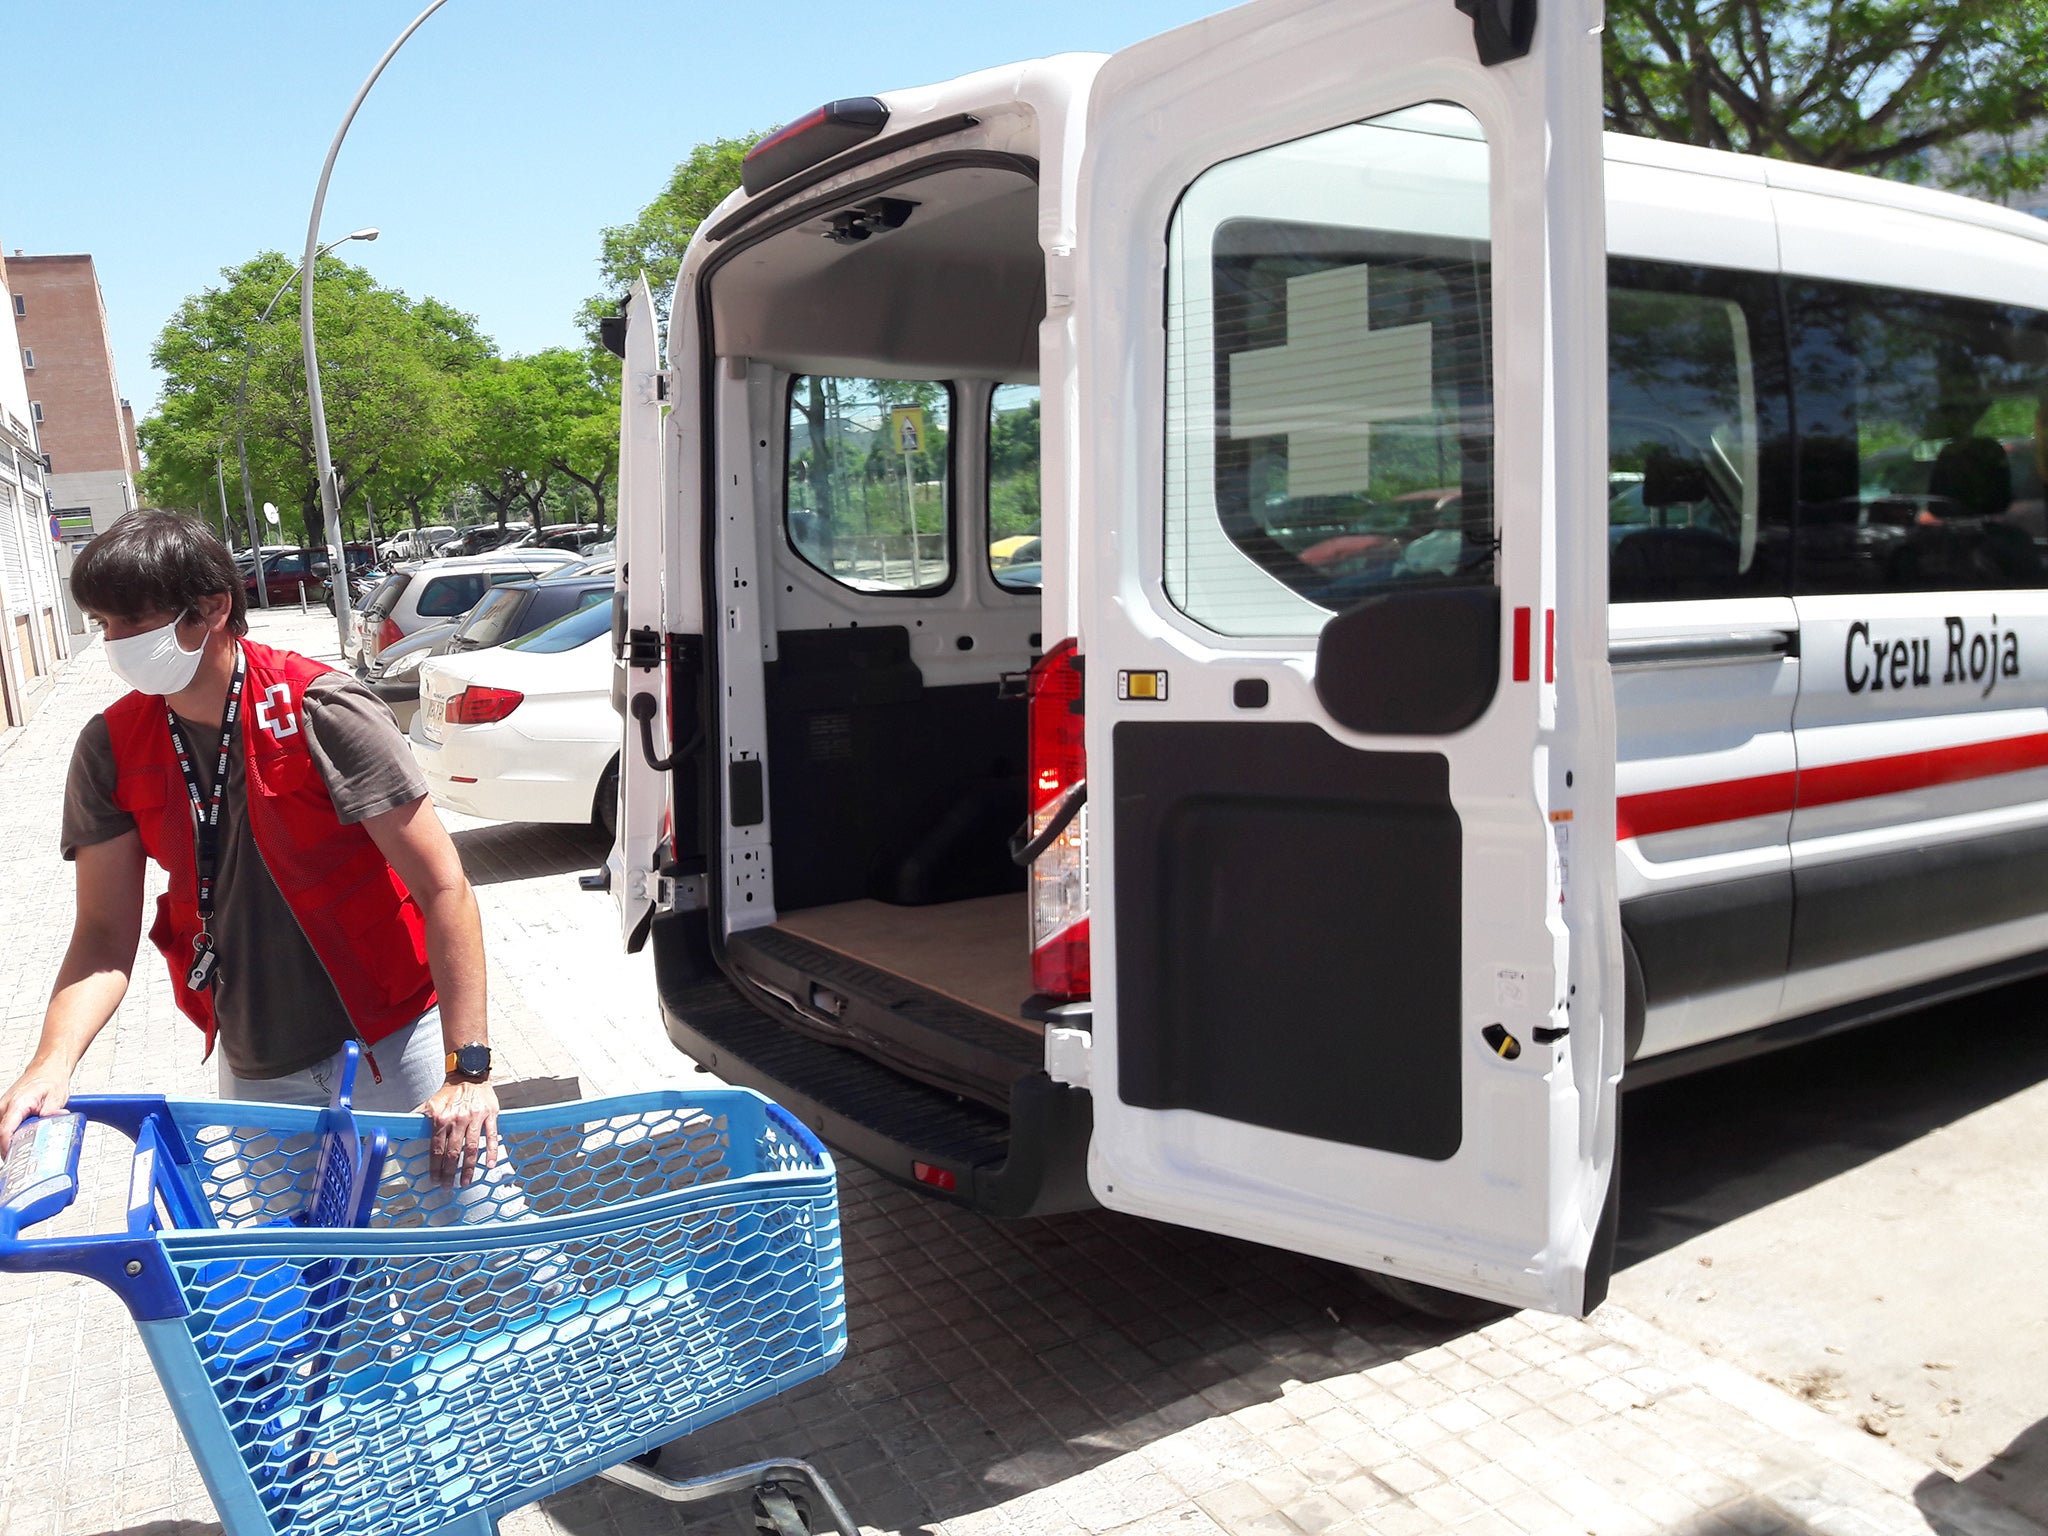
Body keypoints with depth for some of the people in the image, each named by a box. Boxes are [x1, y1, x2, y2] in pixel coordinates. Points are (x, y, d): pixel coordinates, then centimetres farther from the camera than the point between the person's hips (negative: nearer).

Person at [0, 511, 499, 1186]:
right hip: (257, 1070, 4)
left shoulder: (321, 712, -18)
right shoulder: (110, 749, -3)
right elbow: (106, 931, 1)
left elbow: (444, 888, -20)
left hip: (392, 1040, -4)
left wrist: (467, 1070, -25)